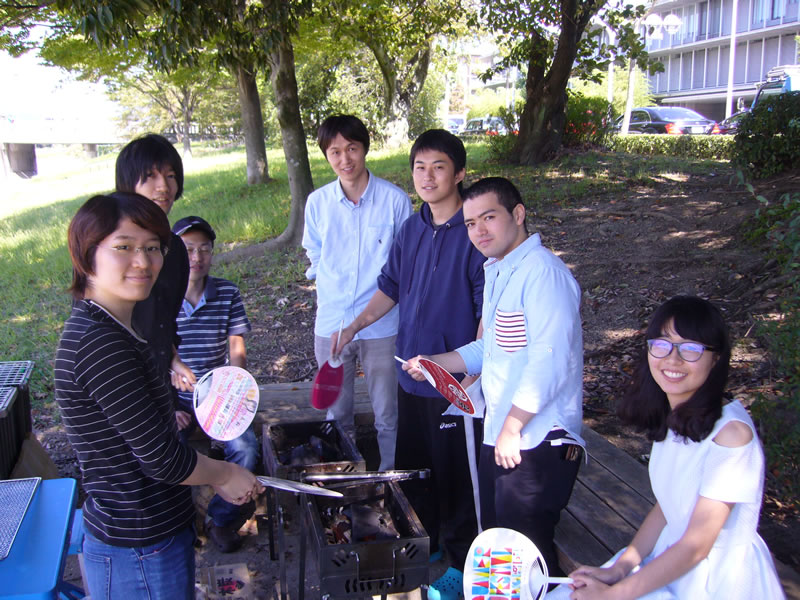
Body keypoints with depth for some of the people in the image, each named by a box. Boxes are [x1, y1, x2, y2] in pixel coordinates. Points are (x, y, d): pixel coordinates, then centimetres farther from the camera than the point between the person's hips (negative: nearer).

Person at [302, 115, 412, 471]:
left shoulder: (395, 200, -8)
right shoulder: (317, 203, 0)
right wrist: (330, 291, 7)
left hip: (382, 324, -3)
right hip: (331, 323, 3)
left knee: (387, 413, 10)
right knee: (336, 414, 18)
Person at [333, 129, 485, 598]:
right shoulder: (412, 229, 5)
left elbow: (490, 312, -16)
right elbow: (392, 288, 17)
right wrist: (356, 325, 9)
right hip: (412, 371, 7)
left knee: (455, 472, 7)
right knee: (413, 466, 20)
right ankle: (425, 543, 42)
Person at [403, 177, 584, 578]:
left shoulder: (541, 271, -18)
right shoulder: (495, 271, 13)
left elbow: (550, 361, -24)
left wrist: (512, 428, -19)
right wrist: (434, 363, 14)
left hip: (536, 444, -9)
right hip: (498, 438, 10)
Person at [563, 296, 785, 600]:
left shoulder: (731, 431, -23)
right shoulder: (669, 416, 1)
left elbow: (695, 546, -20)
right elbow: (666, 507, 6)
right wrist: (618, 569, -5)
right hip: (671, 560, 6)